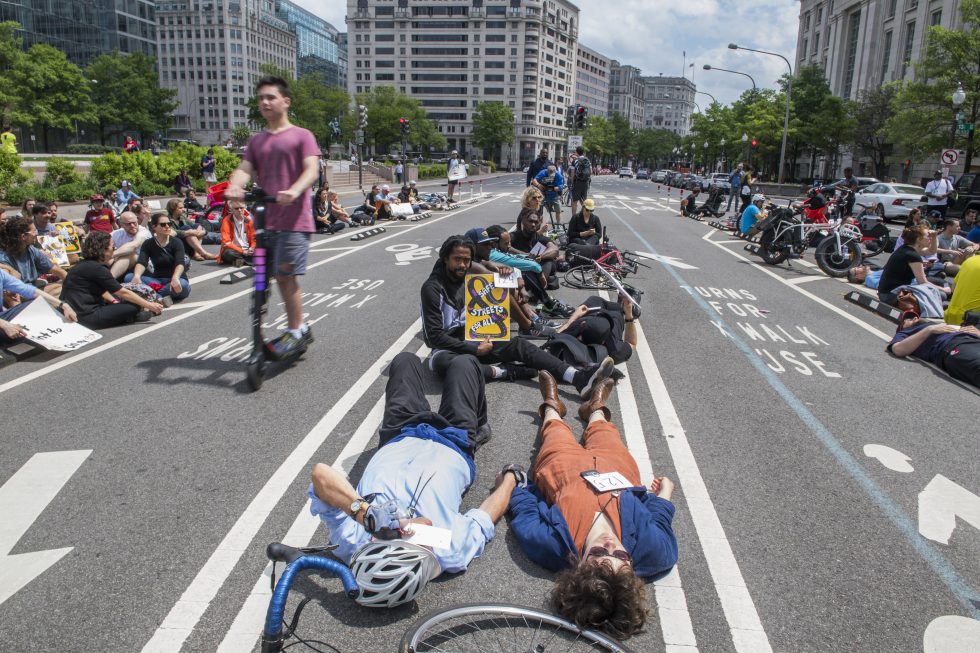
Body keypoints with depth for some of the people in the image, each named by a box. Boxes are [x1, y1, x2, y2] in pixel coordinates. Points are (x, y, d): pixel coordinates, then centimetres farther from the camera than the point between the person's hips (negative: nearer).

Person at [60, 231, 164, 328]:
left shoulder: (84, 265, 13)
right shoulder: (96, 268, -15)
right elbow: (123, 293, -12)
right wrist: (149, 305, -7)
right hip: (86, 317, -10)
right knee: (134, 307, -11)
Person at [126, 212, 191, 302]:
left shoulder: (176, 242, -4)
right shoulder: (148, 244, 4)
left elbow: (180, 263, -20)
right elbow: (141, 262, -12)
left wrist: (175, 278, -42)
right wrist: (137, 276, -36)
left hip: (176, 279, -3)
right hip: (158, 280, 3)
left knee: (183, 285, -38)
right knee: (129, 277, -19)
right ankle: (159, 297, -32)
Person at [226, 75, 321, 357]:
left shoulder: (301, 135, 1)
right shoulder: (256, 141, 17)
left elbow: (311, 169, -12)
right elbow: (244, 169, 4)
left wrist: (294, 190, -32)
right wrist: (234, 187, -20)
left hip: (294, 219, -6)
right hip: (266, 220, 6)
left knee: (286, 274, -11)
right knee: (280, 276, 10)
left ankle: (295, 331, 3)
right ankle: (300, 328, 24)